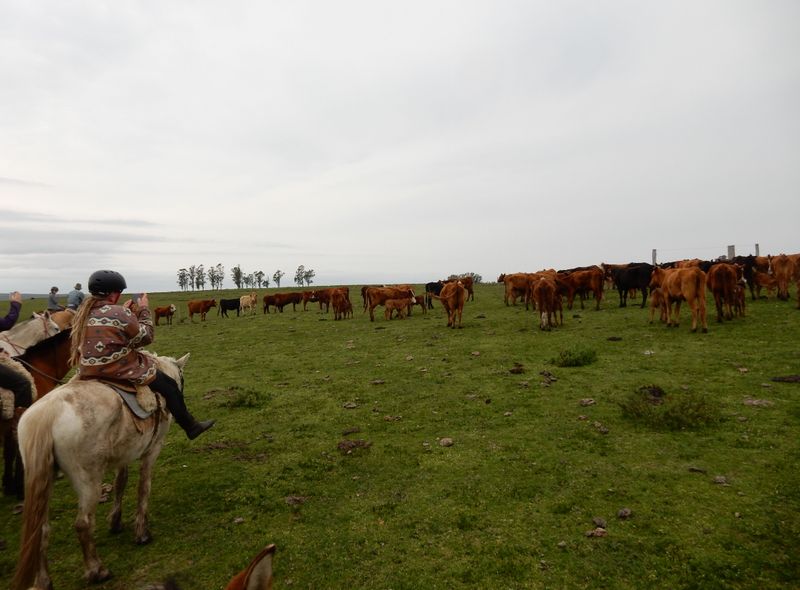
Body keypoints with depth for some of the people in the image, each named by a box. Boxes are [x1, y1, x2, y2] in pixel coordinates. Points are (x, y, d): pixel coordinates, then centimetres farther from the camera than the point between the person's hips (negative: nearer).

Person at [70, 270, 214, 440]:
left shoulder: (84, 311, 5)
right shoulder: (119, 313, -19)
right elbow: (145, 336, -8)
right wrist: (144, 310, 3)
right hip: (120, 371, -9)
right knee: (169, 386, 8)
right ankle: (191, 427, 22)